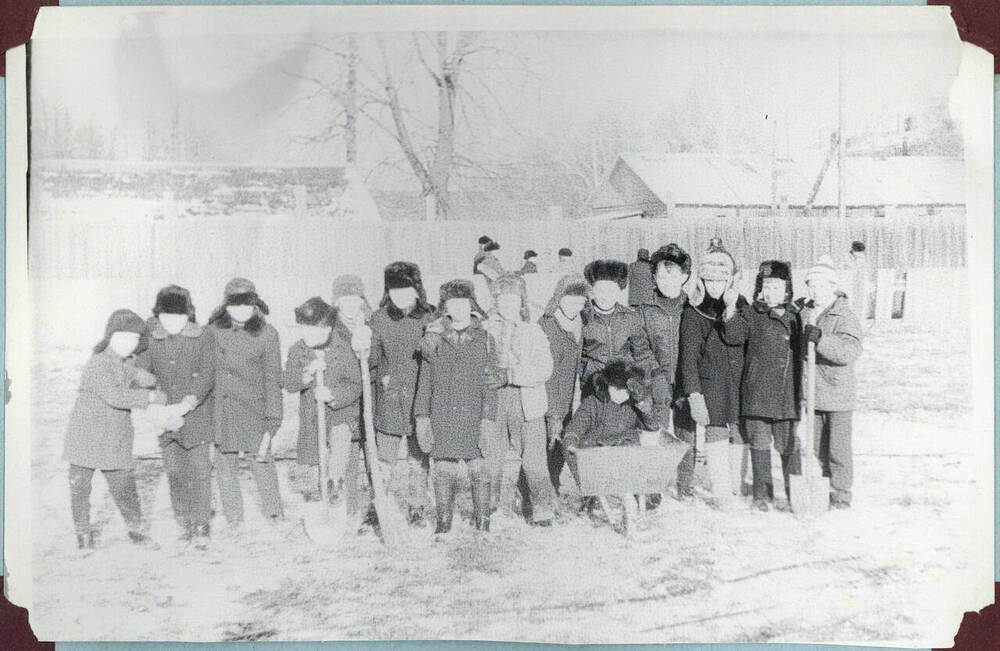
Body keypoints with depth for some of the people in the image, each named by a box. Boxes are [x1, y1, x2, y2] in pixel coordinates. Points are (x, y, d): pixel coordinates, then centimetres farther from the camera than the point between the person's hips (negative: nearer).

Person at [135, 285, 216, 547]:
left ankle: (201, 524, 7)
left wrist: (187, 403, -27)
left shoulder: (203, 337, -8)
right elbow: (143, 367, 4)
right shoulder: (151, 337, 1)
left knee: (198, 468, -3)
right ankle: (183, 520, 22)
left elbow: (207, 374, -14)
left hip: (196, 412, -3)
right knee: (174, 470, 6)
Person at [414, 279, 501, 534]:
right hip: (442, 417, 1)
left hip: (474, 417, -1)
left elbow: (490, 384, 4)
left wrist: (489, 418, -4)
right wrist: (422, 416, 4)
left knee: (480, 470, 1)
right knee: (444, 471, 5)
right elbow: (424, 381, 9)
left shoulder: (485, 340, 5)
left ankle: (483, 524, 15)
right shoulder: (434, 339, 7)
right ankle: (443, 524, 19)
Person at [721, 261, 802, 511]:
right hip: (757, 394, -1)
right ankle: (762, 493, 19)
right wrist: (731, 309, -24)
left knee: (790, 445, 5)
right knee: (760, 444, 7)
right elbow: (734, 336, -13)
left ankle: (793, 493, 20)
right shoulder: (751, 315, 3)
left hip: (788, 396, 1)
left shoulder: (795, 317, 9)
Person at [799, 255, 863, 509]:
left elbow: (850, 351, -27)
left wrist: (820, 338, -35)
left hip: (838, 395, -6)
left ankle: (841, 498, 13)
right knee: (816, 448, 13)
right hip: (811, 394, 6)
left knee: (838, 449, 1)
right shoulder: (805, 313, 9)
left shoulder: (845, 317, -11)